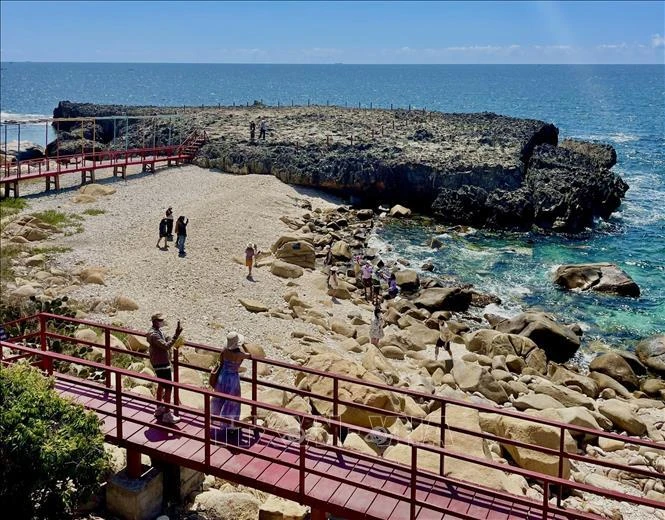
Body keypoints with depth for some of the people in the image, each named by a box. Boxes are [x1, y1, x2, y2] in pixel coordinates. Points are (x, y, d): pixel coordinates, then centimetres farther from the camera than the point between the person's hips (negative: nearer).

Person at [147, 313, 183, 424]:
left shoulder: (158, 331, 6)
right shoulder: (154, 335, -26)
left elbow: (165, 341, 17)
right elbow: (166, 346, -36)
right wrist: (176, 335, -40)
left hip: (161, 363, 11)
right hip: (161, 365, -11)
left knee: (161, 386, 21)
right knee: (168, 388, -6)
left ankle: (159, 409, 35)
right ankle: (167, 414, -1)